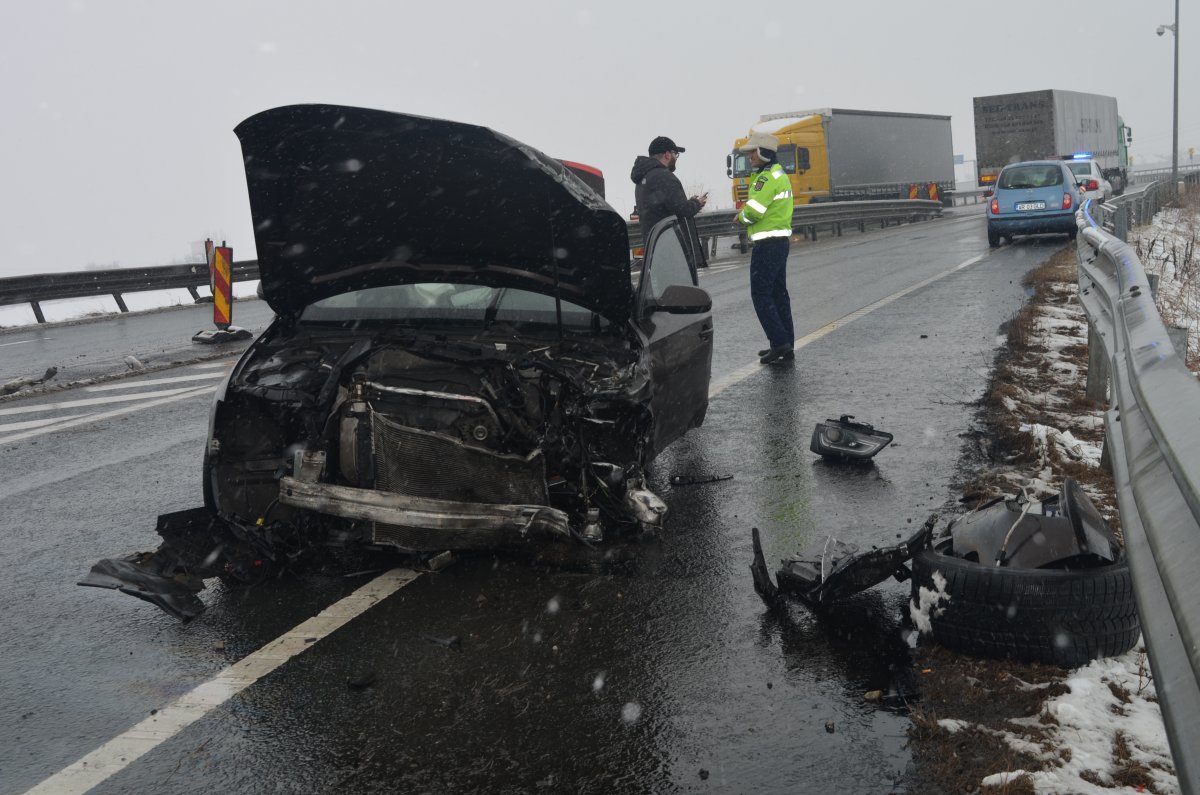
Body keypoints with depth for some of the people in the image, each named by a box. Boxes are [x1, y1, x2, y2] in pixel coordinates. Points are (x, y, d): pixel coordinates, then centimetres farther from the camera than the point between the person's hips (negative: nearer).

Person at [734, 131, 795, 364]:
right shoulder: (780, 175, 17)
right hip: (782, 240, 10)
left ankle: (779, 342, -8)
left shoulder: (766, 178, -17)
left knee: (761, 295, -6)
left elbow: (754, 211, -24)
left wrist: (741, 217, -2)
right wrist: (745, 217, 4)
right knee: (779, 294, 13)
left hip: (767, 244, -10)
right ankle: (786, 346, 17)